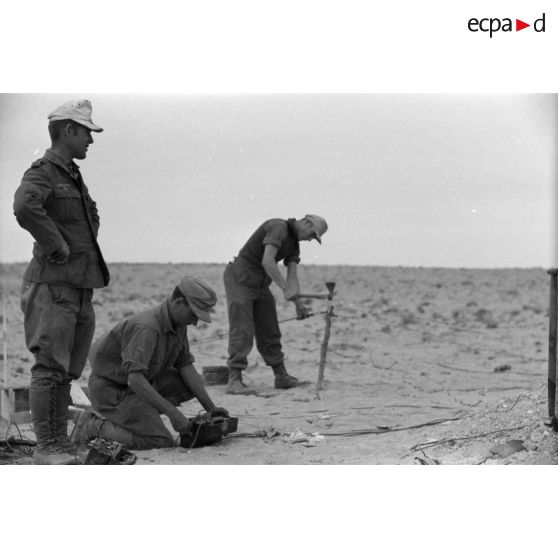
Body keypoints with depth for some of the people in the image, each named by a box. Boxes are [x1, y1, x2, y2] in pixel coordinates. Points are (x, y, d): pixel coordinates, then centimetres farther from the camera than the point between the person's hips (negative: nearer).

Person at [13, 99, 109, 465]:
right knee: (50, 369, -9)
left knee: (66, 371, 9)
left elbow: (92, 216, 37)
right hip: (53, 286, -9)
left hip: (80, 289, 9)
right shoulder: (42, 173, -10)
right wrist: (57, 246, -24)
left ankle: (61, 445, 13)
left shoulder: (73, 176, 19)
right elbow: (25, 206, -33)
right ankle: (47, 448, -8)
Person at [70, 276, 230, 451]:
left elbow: (186, 366, 3)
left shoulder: (179, 323, -2)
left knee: (194, 384, 2)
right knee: (161, 442, -21)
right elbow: (135, 379, -38)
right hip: (111, 389, -9)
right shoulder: (146, 328, -31)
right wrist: (172, 413, -38)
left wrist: (210, 408, -5)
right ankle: (95, 424, -7)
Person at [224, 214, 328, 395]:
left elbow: (292, 276, 1)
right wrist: (285, 289, -33)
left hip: (260, 284, 9)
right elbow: (267, 261, -31)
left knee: (270, 332, 11)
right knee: (242, 331, -14)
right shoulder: (279, 227, -19)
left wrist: (298, 303, -12)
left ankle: (282, 377, 18)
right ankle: (234, 380, -17)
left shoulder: (294, 244, 10)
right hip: (240, 278, -9)